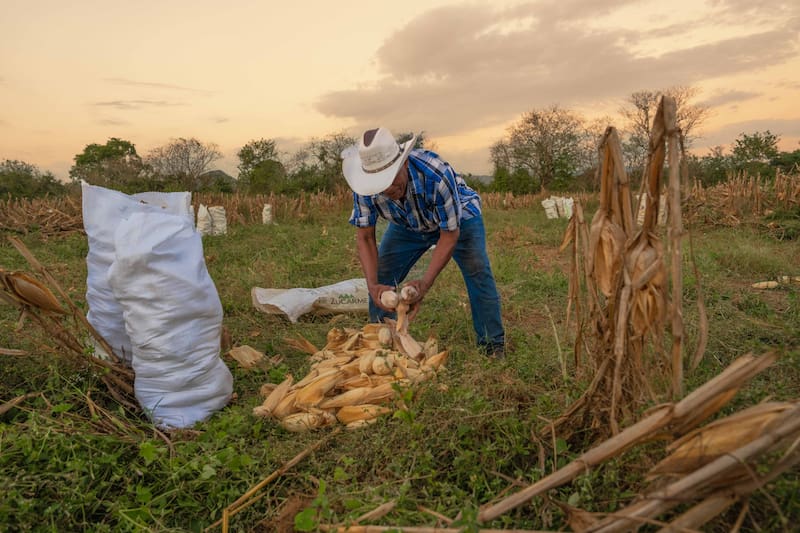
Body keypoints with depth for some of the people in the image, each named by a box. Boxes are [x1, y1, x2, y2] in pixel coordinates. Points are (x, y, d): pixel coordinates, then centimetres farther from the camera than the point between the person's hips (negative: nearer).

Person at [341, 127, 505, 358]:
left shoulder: (436, 174, -43)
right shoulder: (366, 188, -31)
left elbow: (450, 234, -32)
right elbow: (365, 238, -21)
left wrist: (425, 283, -40)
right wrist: (373, 285, -35)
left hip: (458, 216, -3)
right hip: (407, 225, 4)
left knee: (478, 272, -19)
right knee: (381, 276, -7)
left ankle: (493, 346, -3)